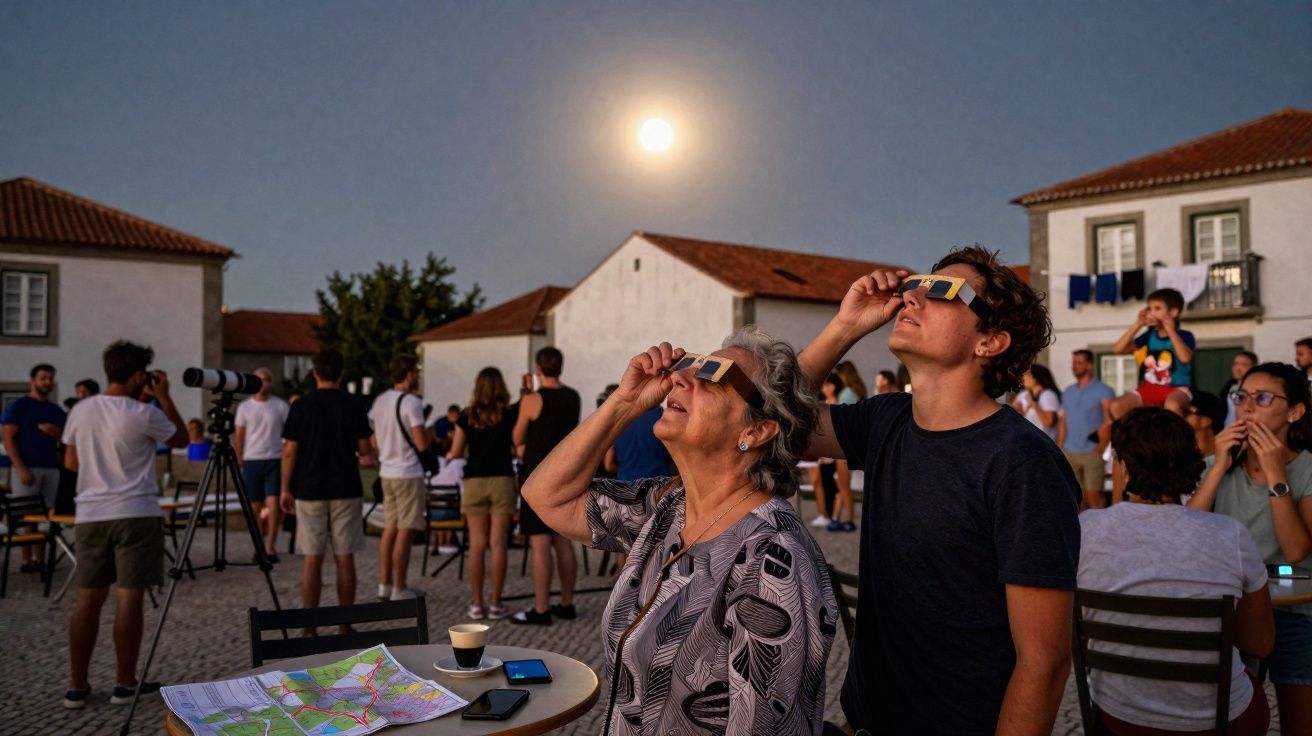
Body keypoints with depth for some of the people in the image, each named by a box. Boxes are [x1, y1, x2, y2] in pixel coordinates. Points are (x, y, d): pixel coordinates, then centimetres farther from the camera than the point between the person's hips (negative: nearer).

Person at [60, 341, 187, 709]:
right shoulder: (143, 414, -11)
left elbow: (71, 462, 15)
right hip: (135, 514, -5)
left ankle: (77, 686, 13)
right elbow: (181, 439, 6)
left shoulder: (80, 411, 5)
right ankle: (125, 684, 5)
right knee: (128, 599, 0)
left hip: (90, 515, 5)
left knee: (88, 599, 9)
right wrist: (165, 396, 6)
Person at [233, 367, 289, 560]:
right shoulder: (244, 407, 6)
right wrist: (238, 464, 2)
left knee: (273, 503, -10)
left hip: (275, 460, -1)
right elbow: (238, 437, 7)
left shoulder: (281, 406, 4)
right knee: (256, 506, 6)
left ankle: (271, 547, -7)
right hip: (251, 461, 1)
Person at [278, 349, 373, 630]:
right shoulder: (353, 405, -1)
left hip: (310, 491, -1)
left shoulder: (302, 406, -4)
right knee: (345, 558, 5)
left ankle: (310, 628, 6)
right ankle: (345, 626, 9)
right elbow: (364, 450, 0)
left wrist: (285, 488, 4)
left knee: (312, 559, 3)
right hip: (347, 491, 1)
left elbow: (289, 451, -5)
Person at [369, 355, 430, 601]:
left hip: (386, 472, 8)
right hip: (408, 474, -8)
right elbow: (422, 444, -18)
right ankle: (399, 589, 2)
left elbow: (374, 442, 16)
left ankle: (384, 584, 20)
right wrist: (429, 435, 1)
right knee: (406, 532, -2)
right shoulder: (411, 402, -15)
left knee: (389, 529, 14)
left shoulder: (379, 401, 10)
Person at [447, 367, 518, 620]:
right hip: (502, 480, -1)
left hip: (474, 481, 2)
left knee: (477, 544, 5)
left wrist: (448, 456, 30)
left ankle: (477, 604, 7)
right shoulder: (510, 414, 0)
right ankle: (495, 604, 3)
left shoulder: (467, 416, 4)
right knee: (498, 543, 1)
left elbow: (455, 452, 8)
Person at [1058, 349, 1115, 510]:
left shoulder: (1103, 391, 0)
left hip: (1092, 452, -5)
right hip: (1069, 453, 5)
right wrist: (1059, 449, 10)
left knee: (1093, 496, -8)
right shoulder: (1068, 392, 16)